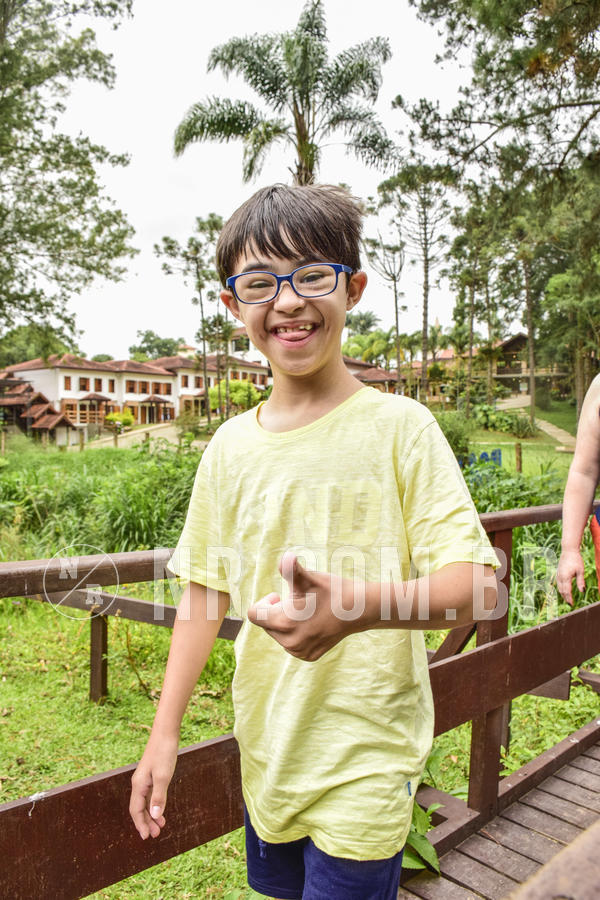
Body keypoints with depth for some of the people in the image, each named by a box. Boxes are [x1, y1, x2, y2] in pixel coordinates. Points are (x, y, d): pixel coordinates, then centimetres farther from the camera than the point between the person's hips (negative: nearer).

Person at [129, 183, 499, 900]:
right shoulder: (230, 446, -1)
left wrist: (358, 606, -37)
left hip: (366, 760, -4)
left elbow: (475, 582, -18)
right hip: (265, 750, 4)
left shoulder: (398, 426, -14)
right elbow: (206, 589, 4)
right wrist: (164, 733, 3)